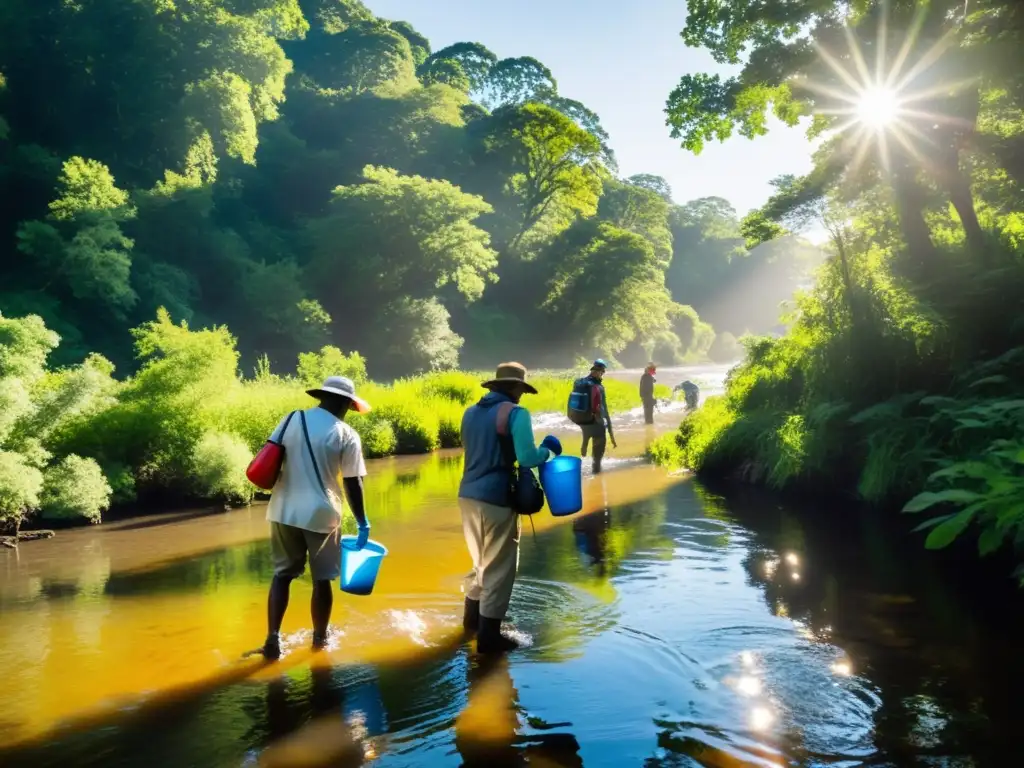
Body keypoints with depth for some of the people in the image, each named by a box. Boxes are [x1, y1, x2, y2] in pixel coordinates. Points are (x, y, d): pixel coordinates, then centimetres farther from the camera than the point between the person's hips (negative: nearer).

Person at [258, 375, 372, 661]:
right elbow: (353, 484, -7)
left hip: (284, 511, 3)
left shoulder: (290, 420, 3)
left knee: (282, 574, 15)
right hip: (321, 514, -3)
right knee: (321, 579, 11)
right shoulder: (346, 435, -7)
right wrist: (362, 522, 2)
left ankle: (272, 640, 10)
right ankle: (320, 638, 25)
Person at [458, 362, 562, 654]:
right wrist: (548, 449, 0)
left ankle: (472, 619, 38)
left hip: (468, 495, 8)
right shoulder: (516, 413, -11)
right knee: (499, 568, 6)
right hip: (496, 500, -8)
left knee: (482, 561, 25)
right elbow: (527, 459, -17)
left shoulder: (471, 412, 13)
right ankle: (488, 635, 14)